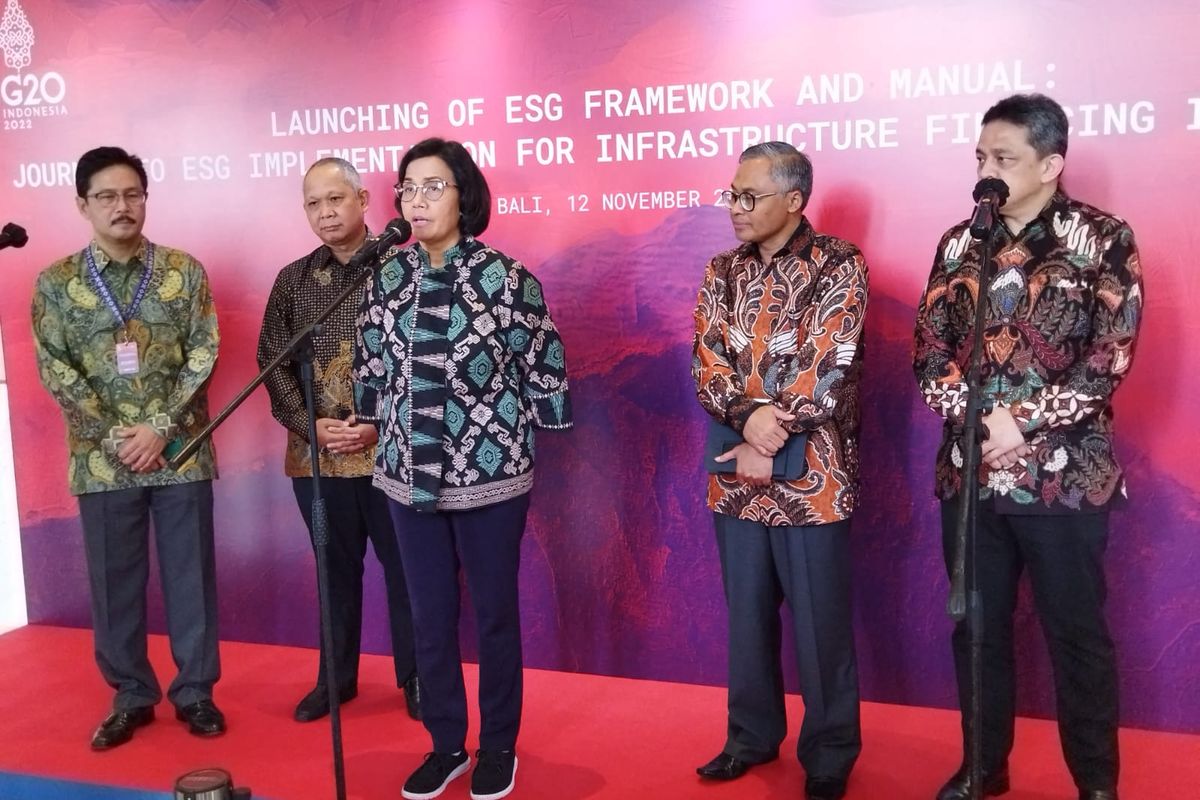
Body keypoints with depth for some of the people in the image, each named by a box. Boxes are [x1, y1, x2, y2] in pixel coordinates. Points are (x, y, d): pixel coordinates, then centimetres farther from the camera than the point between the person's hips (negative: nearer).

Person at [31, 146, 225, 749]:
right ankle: (130, 695, 24)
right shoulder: (55, 283, 3)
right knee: (114, 582, 9)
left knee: (190, 574, 6)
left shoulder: (184, 271, 2)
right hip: (101, 460, 1)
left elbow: (203, 354, -3)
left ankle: (195, 691, 20)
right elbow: (55, 370, -2)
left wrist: (160, 427, -13)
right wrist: (115, 436, -11)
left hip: (181, 451, 0)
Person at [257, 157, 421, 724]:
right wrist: (313, 426, -7)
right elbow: (274, 362, 6)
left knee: (404, 567, 6)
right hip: (316, 456, 3)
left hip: (389, 450, -3)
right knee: (336, 569, 15)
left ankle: (414, 677, 22)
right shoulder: (293, 281, 7)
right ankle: (336, 677, 30)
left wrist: (379, 423, -14)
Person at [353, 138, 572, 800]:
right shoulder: (386, 280, 3)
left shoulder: (505, 276, -9)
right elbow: (370, 370, 12)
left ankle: (498, 746, 26)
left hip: (491, 473, -3)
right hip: (410, 476, 4)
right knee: (429, 615, 12)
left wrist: (525, 432, 1)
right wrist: (379, 429, 13)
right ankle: (445, 744, 29)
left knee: (494, 614, 10)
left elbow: (543, 365, -4)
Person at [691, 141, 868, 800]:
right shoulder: (722, 271, 9)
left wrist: (769, 441, -15)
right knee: (747, 615, 16)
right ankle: (753, 735, 33)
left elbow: (829, 372, -14)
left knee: (820, 623, 6)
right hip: (735, 473, 5)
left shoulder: (839, 266, -7)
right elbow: (707, 362, -1)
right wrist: (747, 416, -20)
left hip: (811, 476, -5)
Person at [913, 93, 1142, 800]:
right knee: (976, 630, 13)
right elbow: (930, 353, 4)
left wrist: (1023, 423, -18)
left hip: (1065, 477, -3)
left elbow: (1109, 361, -10)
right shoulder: (958, 245, 8)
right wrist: (977, 419, -13)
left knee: (1077, 635, 7)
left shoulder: (1104, 240, -3)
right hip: (969, 474, 4)